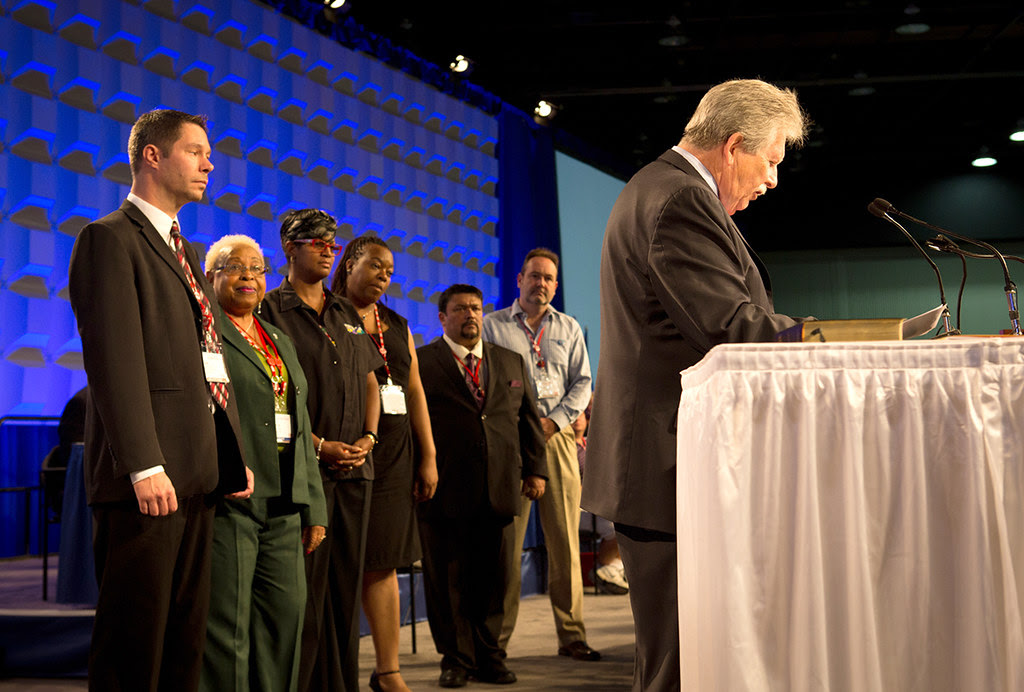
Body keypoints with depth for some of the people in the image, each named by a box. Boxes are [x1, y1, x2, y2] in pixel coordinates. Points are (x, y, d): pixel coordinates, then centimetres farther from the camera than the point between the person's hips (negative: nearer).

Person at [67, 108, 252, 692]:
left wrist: (236, 455, 13)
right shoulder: (110, 239, -5)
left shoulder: (186, 252, 23)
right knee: (134, 640, -1)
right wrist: (144, 466, -21)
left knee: (187, 634, 12)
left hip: (199, 470, 9)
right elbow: (115, 362, -15)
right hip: (150, 472, -9)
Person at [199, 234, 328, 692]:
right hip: (227, 500, -7)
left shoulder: (280, 341, 22)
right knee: (226, 622, -2)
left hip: (282, 505, 7)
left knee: (286, 611, 7)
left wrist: (313, 507, 17)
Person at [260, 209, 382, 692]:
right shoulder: (270, 309, -2)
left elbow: (370, 381, 21)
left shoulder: (346, 314, 17)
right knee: (303, 586, -5)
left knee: (346, 584, 9)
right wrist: (316, 445, -13)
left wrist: (368, 437, 4)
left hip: (354, 469, 6)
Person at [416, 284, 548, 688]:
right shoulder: (421, 362, 2)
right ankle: (455, 659, 17)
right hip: (445, 489, -3)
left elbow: (528, 418, 18)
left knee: (491, 578, 9)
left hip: (499, 488, 3)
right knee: (447, 580, 4)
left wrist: (535, 469, 11)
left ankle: (488, 657, 21)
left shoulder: (510, 361, 16)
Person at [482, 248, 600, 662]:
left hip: (557, 436, 2)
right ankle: (496, 638, 2)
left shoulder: (569, 329, 18)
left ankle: (571, 635, 5)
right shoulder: (492, 326, 11)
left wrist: (554, 421, -4)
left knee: (565, 538, 0)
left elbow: (581, 383, 12)